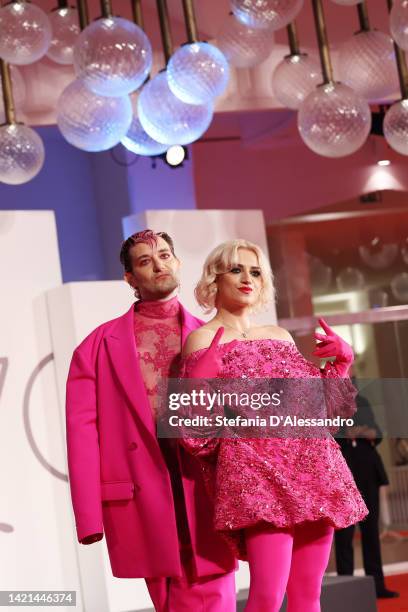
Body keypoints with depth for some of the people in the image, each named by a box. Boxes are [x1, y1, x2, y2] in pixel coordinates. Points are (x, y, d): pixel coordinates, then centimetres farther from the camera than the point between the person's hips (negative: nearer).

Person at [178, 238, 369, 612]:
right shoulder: (203, 341, 1)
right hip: (257, 474, -6)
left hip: (312, 473, 6)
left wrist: (342, 358, 12)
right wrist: (199, 380, -20)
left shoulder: (280, 336, 18)